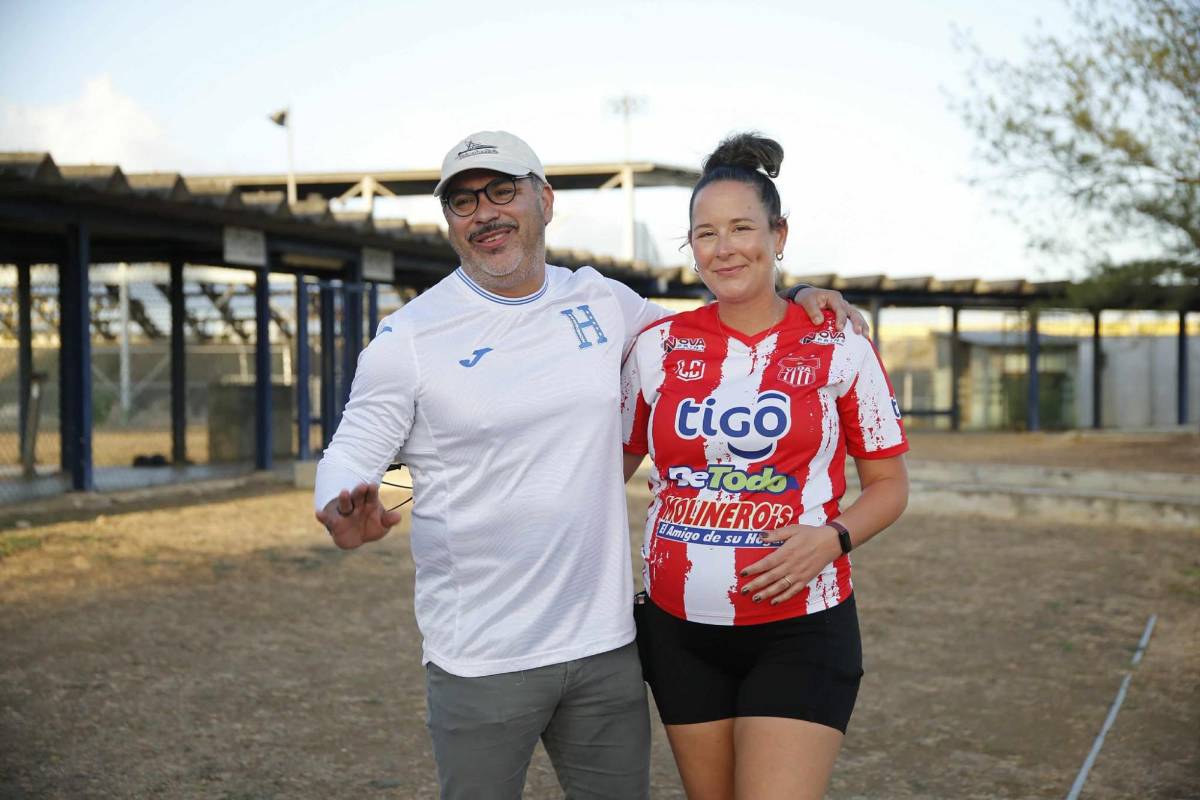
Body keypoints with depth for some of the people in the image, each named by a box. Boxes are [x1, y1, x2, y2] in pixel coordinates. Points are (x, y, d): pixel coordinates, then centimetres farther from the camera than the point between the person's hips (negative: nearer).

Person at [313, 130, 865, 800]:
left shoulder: (600, 300, 7)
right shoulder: (409, 337, -4)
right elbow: (351, 455, -3)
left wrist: (794, 303, 8)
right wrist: (345, 514, -27)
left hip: (606, 644, 4)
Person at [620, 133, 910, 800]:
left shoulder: (837, 346, -2)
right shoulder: (658, 346, 4)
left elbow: (890, 483, 4)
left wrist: (832, 538, -15)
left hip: (799, 627, -3)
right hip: (680, 626, 3)